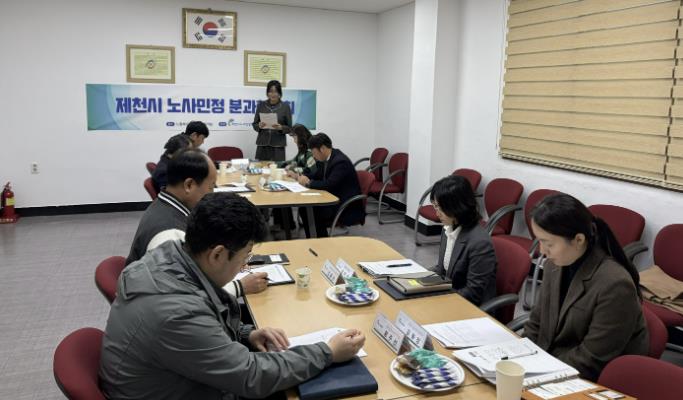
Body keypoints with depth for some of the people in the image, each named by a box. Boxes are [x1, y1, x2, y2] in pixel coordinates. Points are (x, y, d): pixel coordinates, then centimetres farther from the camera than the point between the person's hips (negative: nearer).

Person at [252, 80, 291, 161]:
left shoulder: (285, 106, 1)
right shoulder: (261, 105, 6)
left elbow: (289, 128, 3)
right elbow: (254, 124, 10)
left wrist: (281, 128, -16)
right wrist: (259, 126, -11)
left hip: (278, 145, -1)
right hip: (262, 144, 2)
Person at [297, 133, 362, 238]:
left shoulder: (340, 161, -23)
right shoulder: (324, 159, 5)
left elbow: (329, 184, -30)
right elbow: (317, 175, 19)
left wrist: (309, 183, -19)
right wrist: (304, 176, -1)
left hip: (347, 206, -9)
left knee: (314, 213, -22)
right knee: (304, 208, -2)